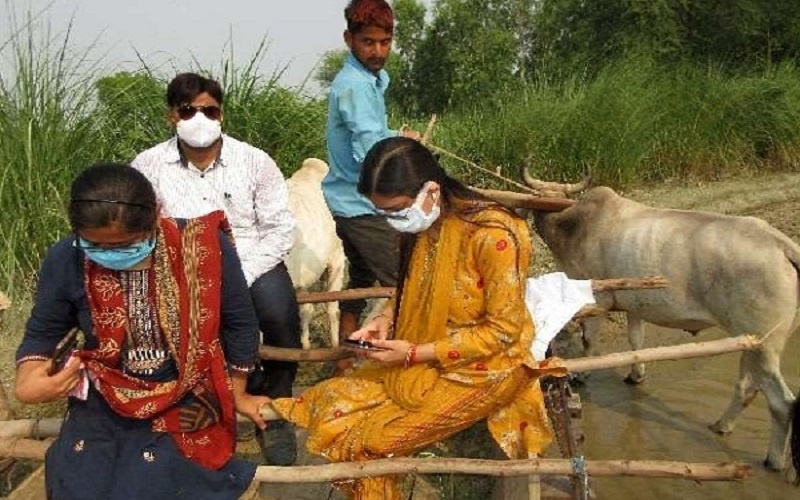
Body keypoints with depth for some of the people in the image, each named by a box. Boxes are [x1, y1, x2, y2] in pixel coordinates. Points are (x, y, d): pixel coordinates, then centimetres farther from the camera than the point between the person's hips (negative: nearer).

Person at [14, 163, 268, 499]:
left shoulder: (206, 248, -19)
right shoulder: (65, 260, -13)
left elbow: (238, 324, -3)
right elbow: (42, 332, 4)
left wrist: (238, 396, 9)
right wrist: (27, 381, -18)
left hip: (185, 404, -2)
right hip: (102, 405, 2)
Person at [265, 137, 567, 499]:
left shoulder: (492, 236, -26)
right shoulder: (420, 223, -4)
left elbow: (503, 330, -20)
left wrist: (414, 354, -22)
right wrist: (386, 318, -8)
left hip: (482, 368, -7)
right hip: (422, 356, 7)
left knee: (369, 441, -13)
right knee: (336, 408, -7)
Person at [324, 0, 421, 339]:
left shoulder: (372, 78, 11)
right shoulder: (355, 85, -20)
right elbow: (369, 152, -28)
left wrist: (396, 137, 3)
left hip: (350, 202, 10)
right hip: (363, 205, -10)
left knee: (361, 280, 20)